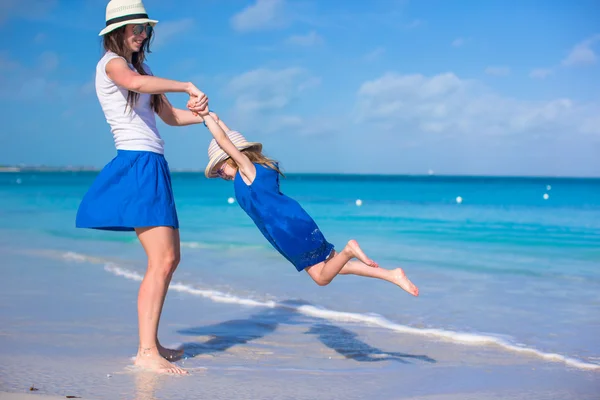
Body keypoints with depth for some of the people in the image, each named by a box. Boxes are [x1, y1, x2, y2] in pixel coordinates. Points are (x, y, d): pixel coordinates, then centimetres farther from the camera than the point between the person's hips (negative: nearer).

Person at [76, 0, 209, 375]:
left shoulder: (142, 66, 23)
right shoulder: (110, 63, -4)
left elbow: (170, 116, 24)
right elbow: (134, 83, -29)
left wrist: (203, 115, 8)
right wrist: (187, 86, -25)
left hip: (153, 166, 10)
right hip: (137, 163, -10)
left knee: (170, 259, 11)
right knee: (161, 260, -16)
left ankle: (151, 343, 18)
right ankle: (147, 352, -14)